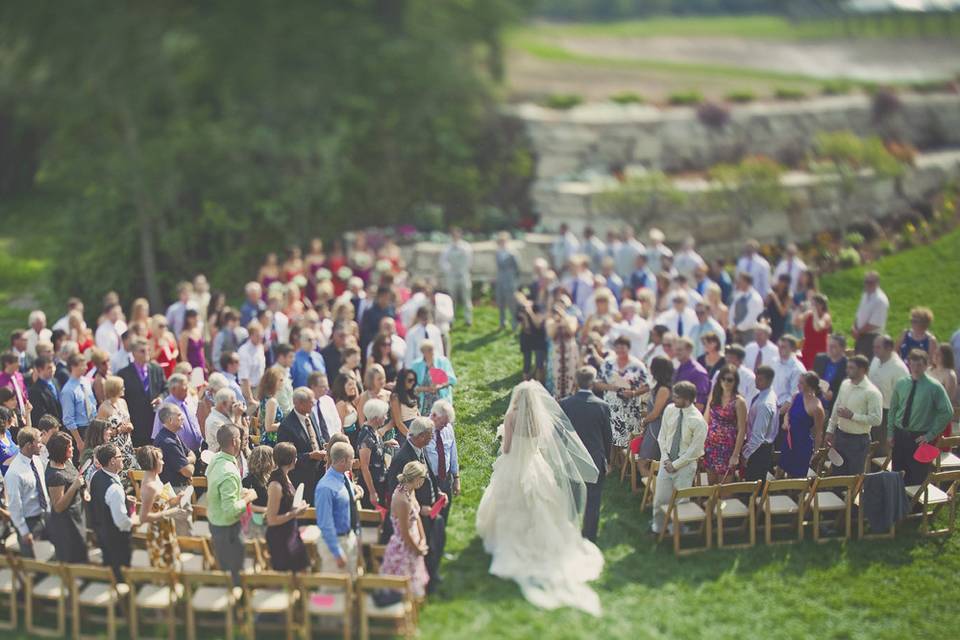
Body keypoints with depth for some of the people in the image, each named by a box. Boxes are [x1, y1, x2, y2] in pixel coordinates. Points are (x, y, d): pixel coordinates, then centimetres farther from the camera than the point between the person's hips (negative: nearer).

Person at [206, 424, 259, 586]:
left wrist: (241, 491, 5)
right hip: (227, 527, -9)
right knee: (234, 571, 10)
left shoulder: (215, 458, -5)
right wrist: (247, 498, -18)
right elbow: (230, 510, -33)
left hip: (214, 519, 9)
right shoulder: (229, 473, -34)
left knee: (222, 566, 26)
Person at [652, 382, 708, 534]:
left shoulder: (698, 421, -18)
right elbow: (662, 436, 5)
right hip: (667, 461, 4)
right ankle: (658, 526, 26)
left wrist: (675, 464, -12)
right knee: (660, 498, 6)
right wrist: (666, 459, -4)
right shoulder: (669, 410, -4)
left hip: (685, 465, -4)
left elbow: (694, 450, -13)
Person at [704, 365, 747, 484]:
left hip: (727, 448, -4)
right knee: (711, 484, 11)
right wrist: (701, 445, 5)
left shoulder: (739, 402, -10)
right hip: (710, 446, 5)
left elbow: (741, 430, -10)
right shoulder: (713, 396, 5)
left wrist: (735, 455, -14)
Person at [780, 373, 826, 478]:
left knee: (798, 477, 7)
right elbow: (788, 413, 15)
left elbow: (818, 433, -13)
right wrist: (786, 422, -6)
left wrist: (816, 452, -6)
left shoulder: (816, 408, -23)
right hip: (789, 440, 7)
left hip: (803, 444, -7)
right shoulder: (797, 396, -3)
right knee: (789, 474, 20)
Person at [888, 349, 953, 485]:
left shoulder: (934, 387, -10)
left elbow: (947, 412, -10)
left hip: (920, 438, -4)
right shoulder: (900, 384, 2)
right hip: (899, 435, 4)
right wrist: (890, 432, 4)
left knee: (917, 479, 2)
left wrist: (931, 435, -11)